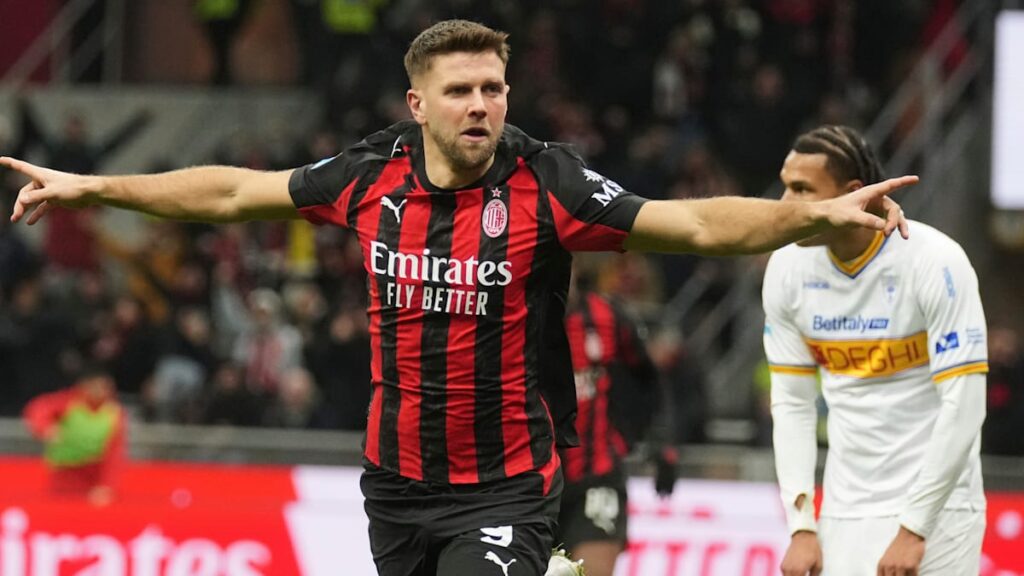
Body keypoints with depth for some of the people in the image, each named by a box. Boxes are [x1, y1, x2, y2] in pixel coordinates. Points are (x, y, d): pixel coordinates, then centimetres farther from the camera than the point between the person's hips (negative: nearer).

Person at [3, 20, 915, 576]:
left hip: (505, 490, -4)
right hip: (397, 484, 4)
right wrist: (91, 189, 18)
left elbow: (696, 224, -21)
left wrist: (816, 216, -36)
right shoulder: (374, 178, -2)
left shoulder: (547, 188, -13)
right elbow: (235, 192, 12)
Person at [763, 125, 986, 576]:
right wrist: (802, 527, -2)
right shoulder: (788, 268, 0)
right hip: (844, 516, 5)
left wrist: (913, 529, -18)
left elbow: (963, 407, -17)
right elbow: (791, 404, 6)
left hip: (936, 509, -5)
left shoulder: (934, 262, -15)